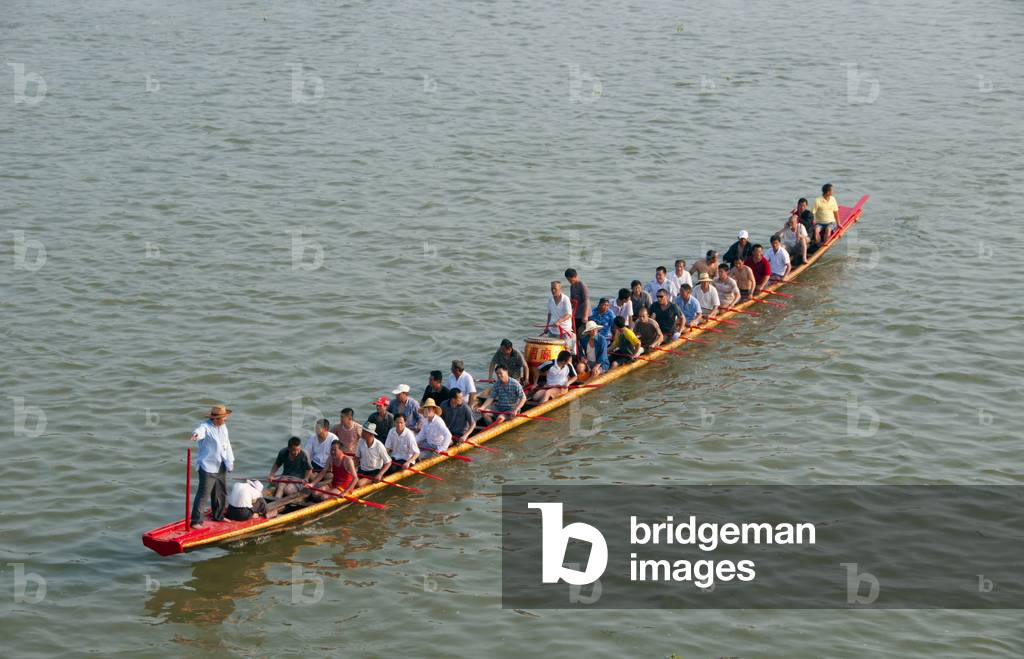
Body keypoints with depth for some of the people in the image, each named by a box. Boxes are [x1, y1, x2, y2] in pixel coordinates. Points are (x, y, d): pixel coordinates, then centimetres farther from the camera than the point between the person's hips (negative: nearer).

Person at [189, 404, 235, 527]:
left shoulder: (223, 426, 9)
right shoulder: (206, 426, -17)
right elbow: (200, 431, -42)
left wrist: (230, 460, 20)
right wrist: (196, 434, -66)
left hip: (221, 466, 8)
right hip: (208, 467, -8)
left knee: (221, 493, 19)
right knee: (203, 494, -9)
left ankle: (218, 516, 36)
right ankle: (196, 521, -5)